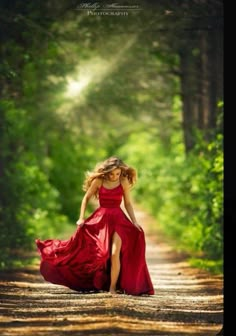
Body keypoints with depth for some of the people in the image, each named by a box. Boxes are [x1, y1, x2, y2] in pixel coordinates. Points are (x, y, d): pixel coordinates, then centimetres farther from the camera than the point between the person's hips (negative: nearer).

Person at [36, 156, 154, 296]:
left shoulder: (124, 181, -2)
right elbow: (86, 198, 6)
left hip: (118, 219, -1)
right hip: (100, 218, 1)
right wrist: (82, 218, 0)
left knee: (115, 254, -14)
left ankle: (113, 288, -4)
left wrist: (135, 222, -2)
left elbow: (128, 203, 5)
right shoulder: (99, 181, -4)